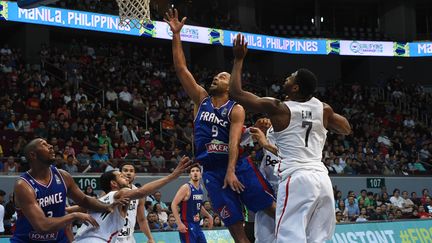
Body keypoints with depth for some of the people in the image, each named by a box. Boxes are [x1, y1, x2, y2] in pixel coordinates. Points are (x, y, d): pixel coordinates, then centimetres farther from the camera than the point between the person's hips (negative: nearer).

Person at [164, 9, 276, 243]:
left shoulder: (236, 110, -2)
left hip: (237, 165, -3)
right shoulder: (201, 99, 10)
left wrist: (231, 171, -28)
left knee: (273, 209, -6)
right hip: (211, 171, 3)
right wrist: (176, 34, -1)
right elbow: (181, 68, 5)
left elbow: (234, 141, -15)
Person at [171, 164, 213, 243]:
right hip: (187, 225, -8)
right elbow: (173, 205, -18)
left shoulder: (201, 188, 10)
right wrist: (179, 223, -23)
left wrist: (208, 216, 22)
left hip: (197, 225, 8)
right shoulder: (186, 188, -13)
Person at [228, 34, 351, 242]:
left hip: (296, 178, -6)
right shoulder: (323, 109, 10)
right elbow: (346, 129, 29)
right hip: (322, 178, 6)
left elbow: (236, 93, 1)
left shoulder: (278, 108, -3)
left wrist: (239, 59, 11)